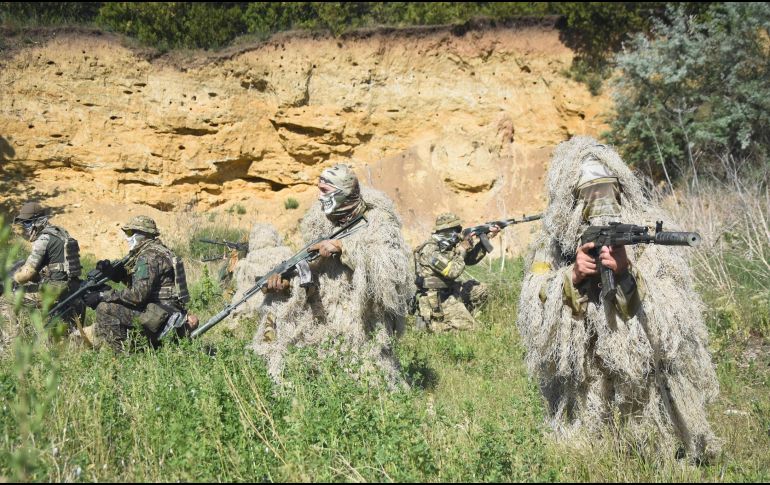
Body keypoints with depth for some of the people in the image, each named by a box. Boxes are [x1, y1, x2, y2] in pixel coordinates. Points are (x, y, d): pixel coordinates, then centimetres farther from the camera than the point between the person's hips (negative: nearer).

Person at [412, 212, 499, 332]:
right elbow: (452, 272, -28)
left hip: (449, 291, 10)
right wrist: (462, 250, -16)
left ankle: (459, 315, 14)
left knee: (480, 289, 13)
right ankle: (431, 323, -3)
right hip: (436, 300, -9)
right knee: (470, 327, -12)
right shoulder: (430, 250, -23)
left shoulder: (449, 245, 6)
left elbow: (470, 259, 13)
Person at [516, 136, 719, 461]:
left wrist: (628, 272, -30)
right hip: (584, 382, 2)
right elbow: (532, 311, -5)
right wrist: (572, 277, -20)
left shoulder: (649, 228, -5)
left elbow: (675, 297, -14)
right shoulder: (552, 241, 2)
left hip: (651, 372, -2)